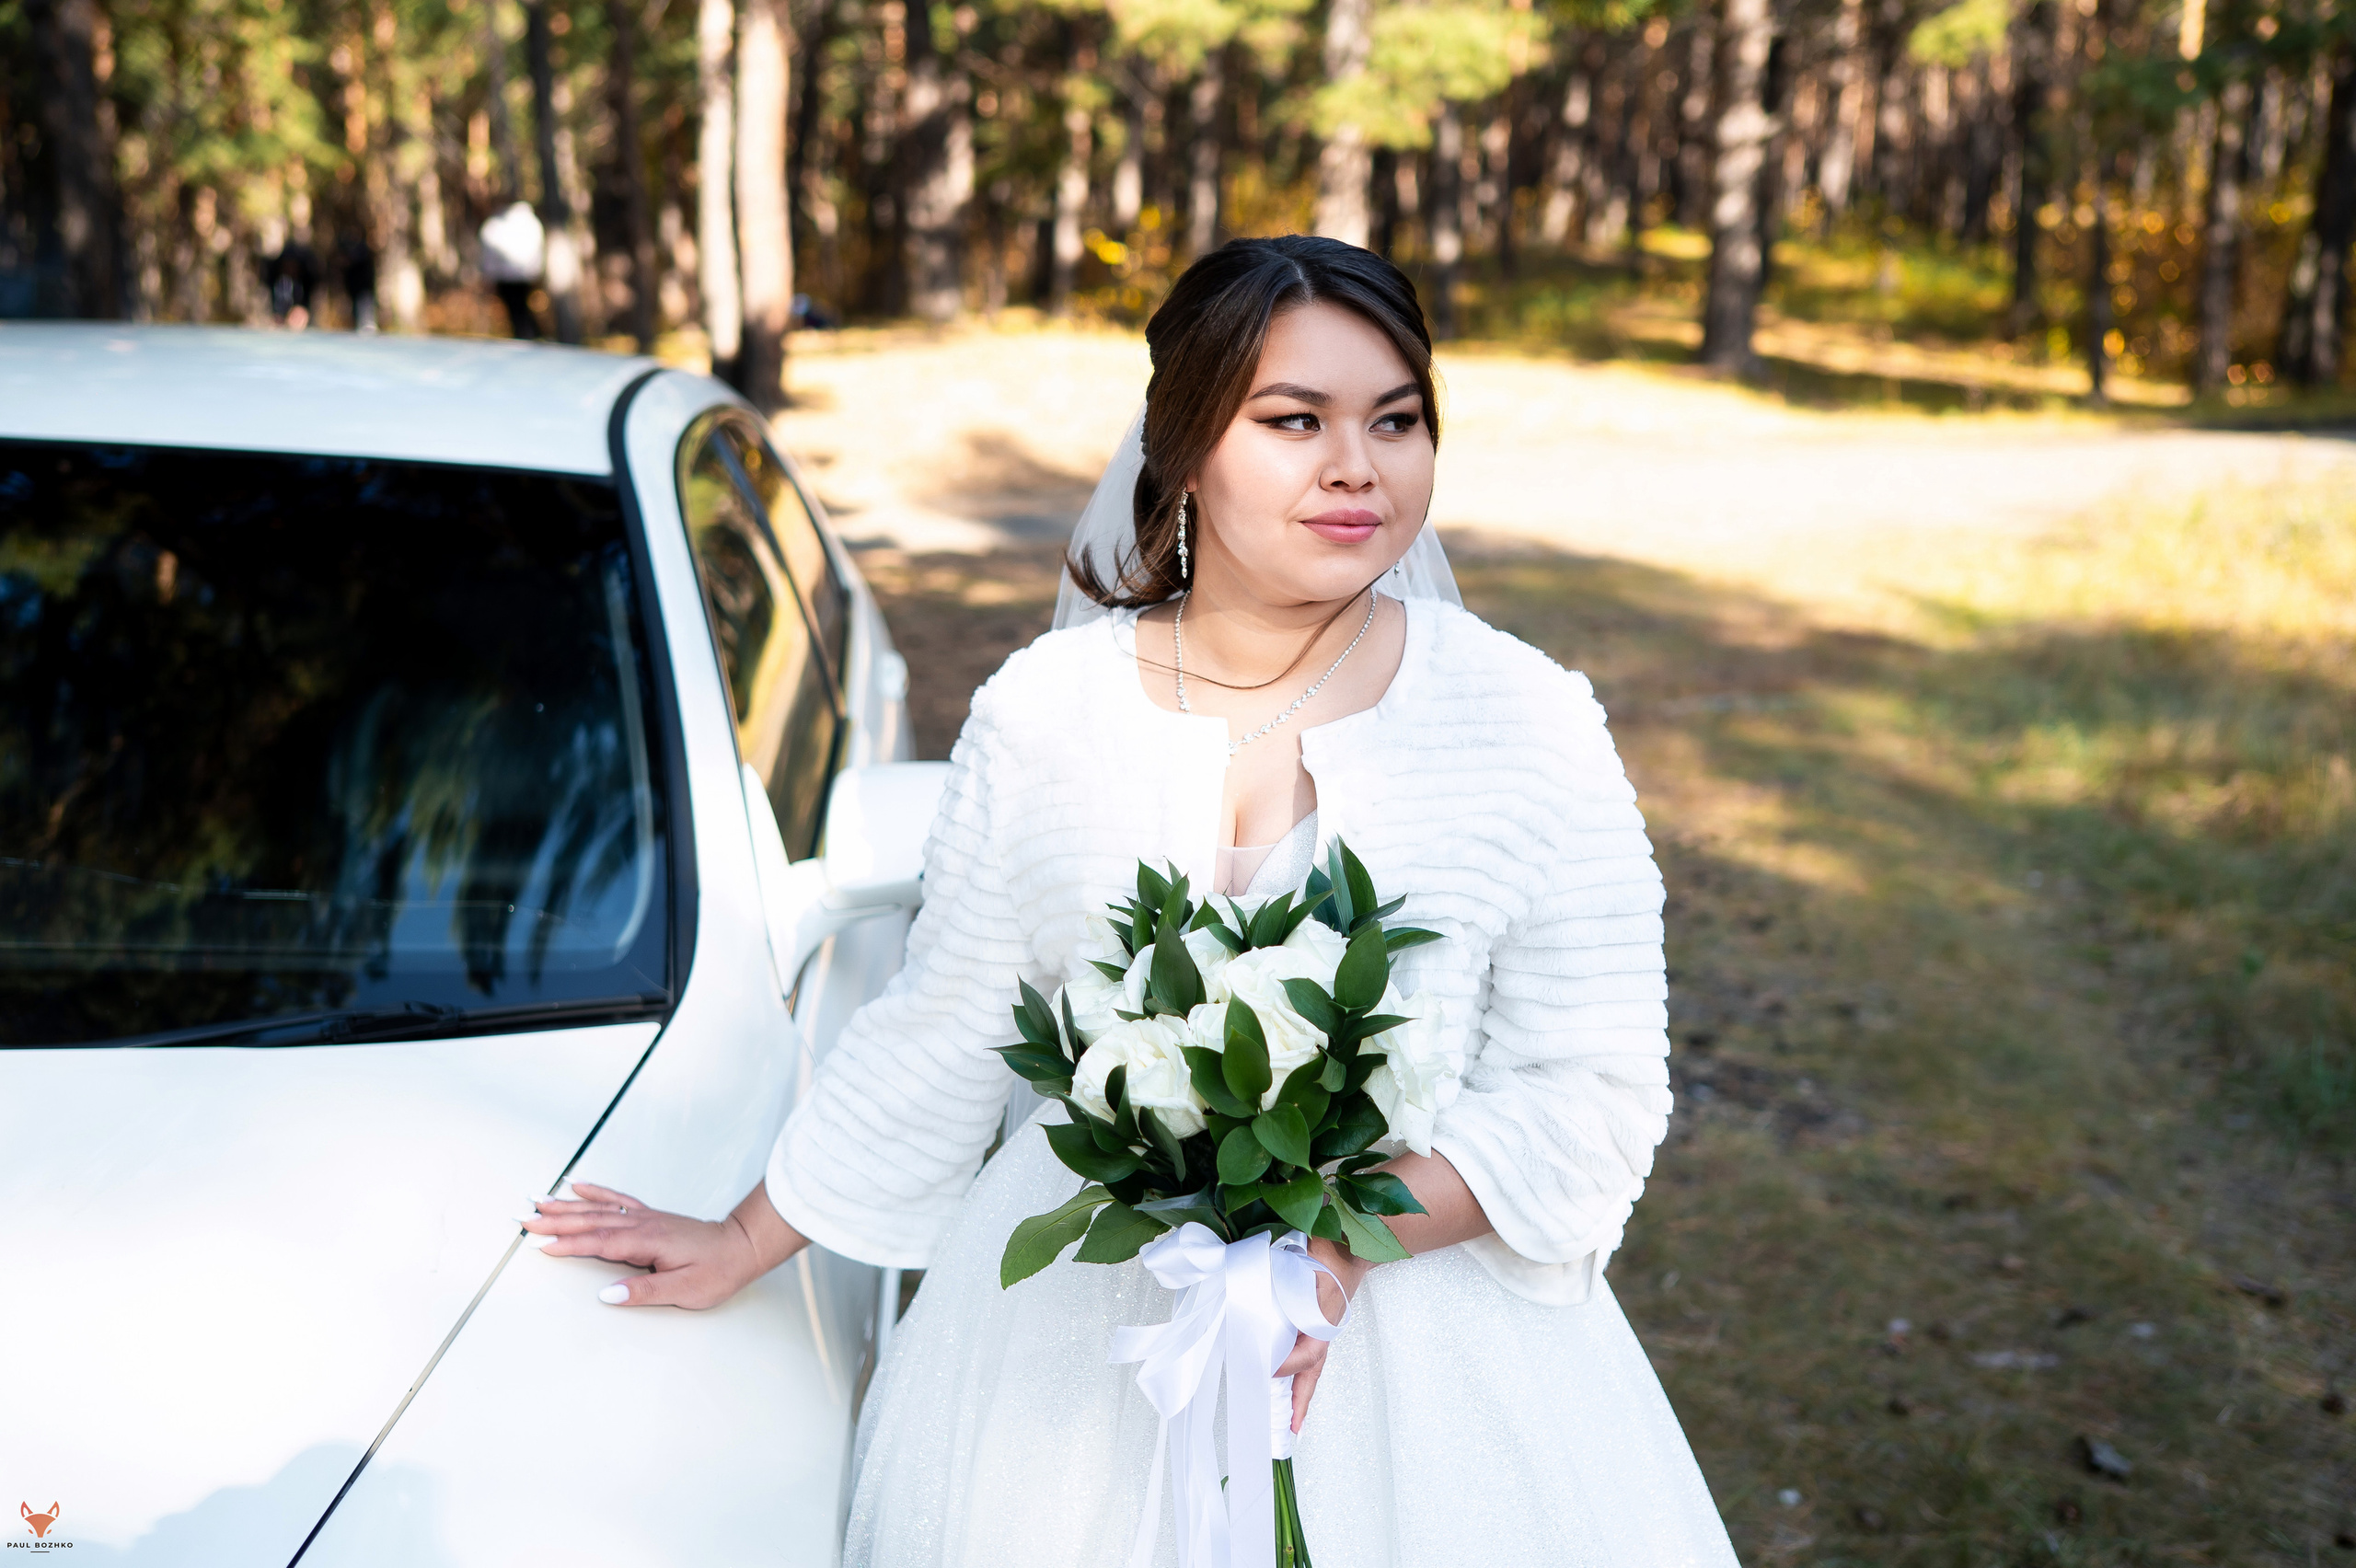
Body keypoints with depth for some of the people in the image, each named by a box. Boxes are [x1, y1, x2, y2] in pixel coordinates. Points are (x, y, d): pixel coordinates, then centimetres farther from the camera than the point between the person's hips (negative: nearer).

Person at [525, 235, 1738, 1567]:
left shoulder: (1525, 723, -8)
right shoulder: (1044, 710, -3)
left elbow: (1593, 1095, -9)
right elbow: (936, 1039, 7)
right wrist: (748, 1244, 13)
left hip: (1415, 1316, -1)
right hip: (1069, 1331, 2)